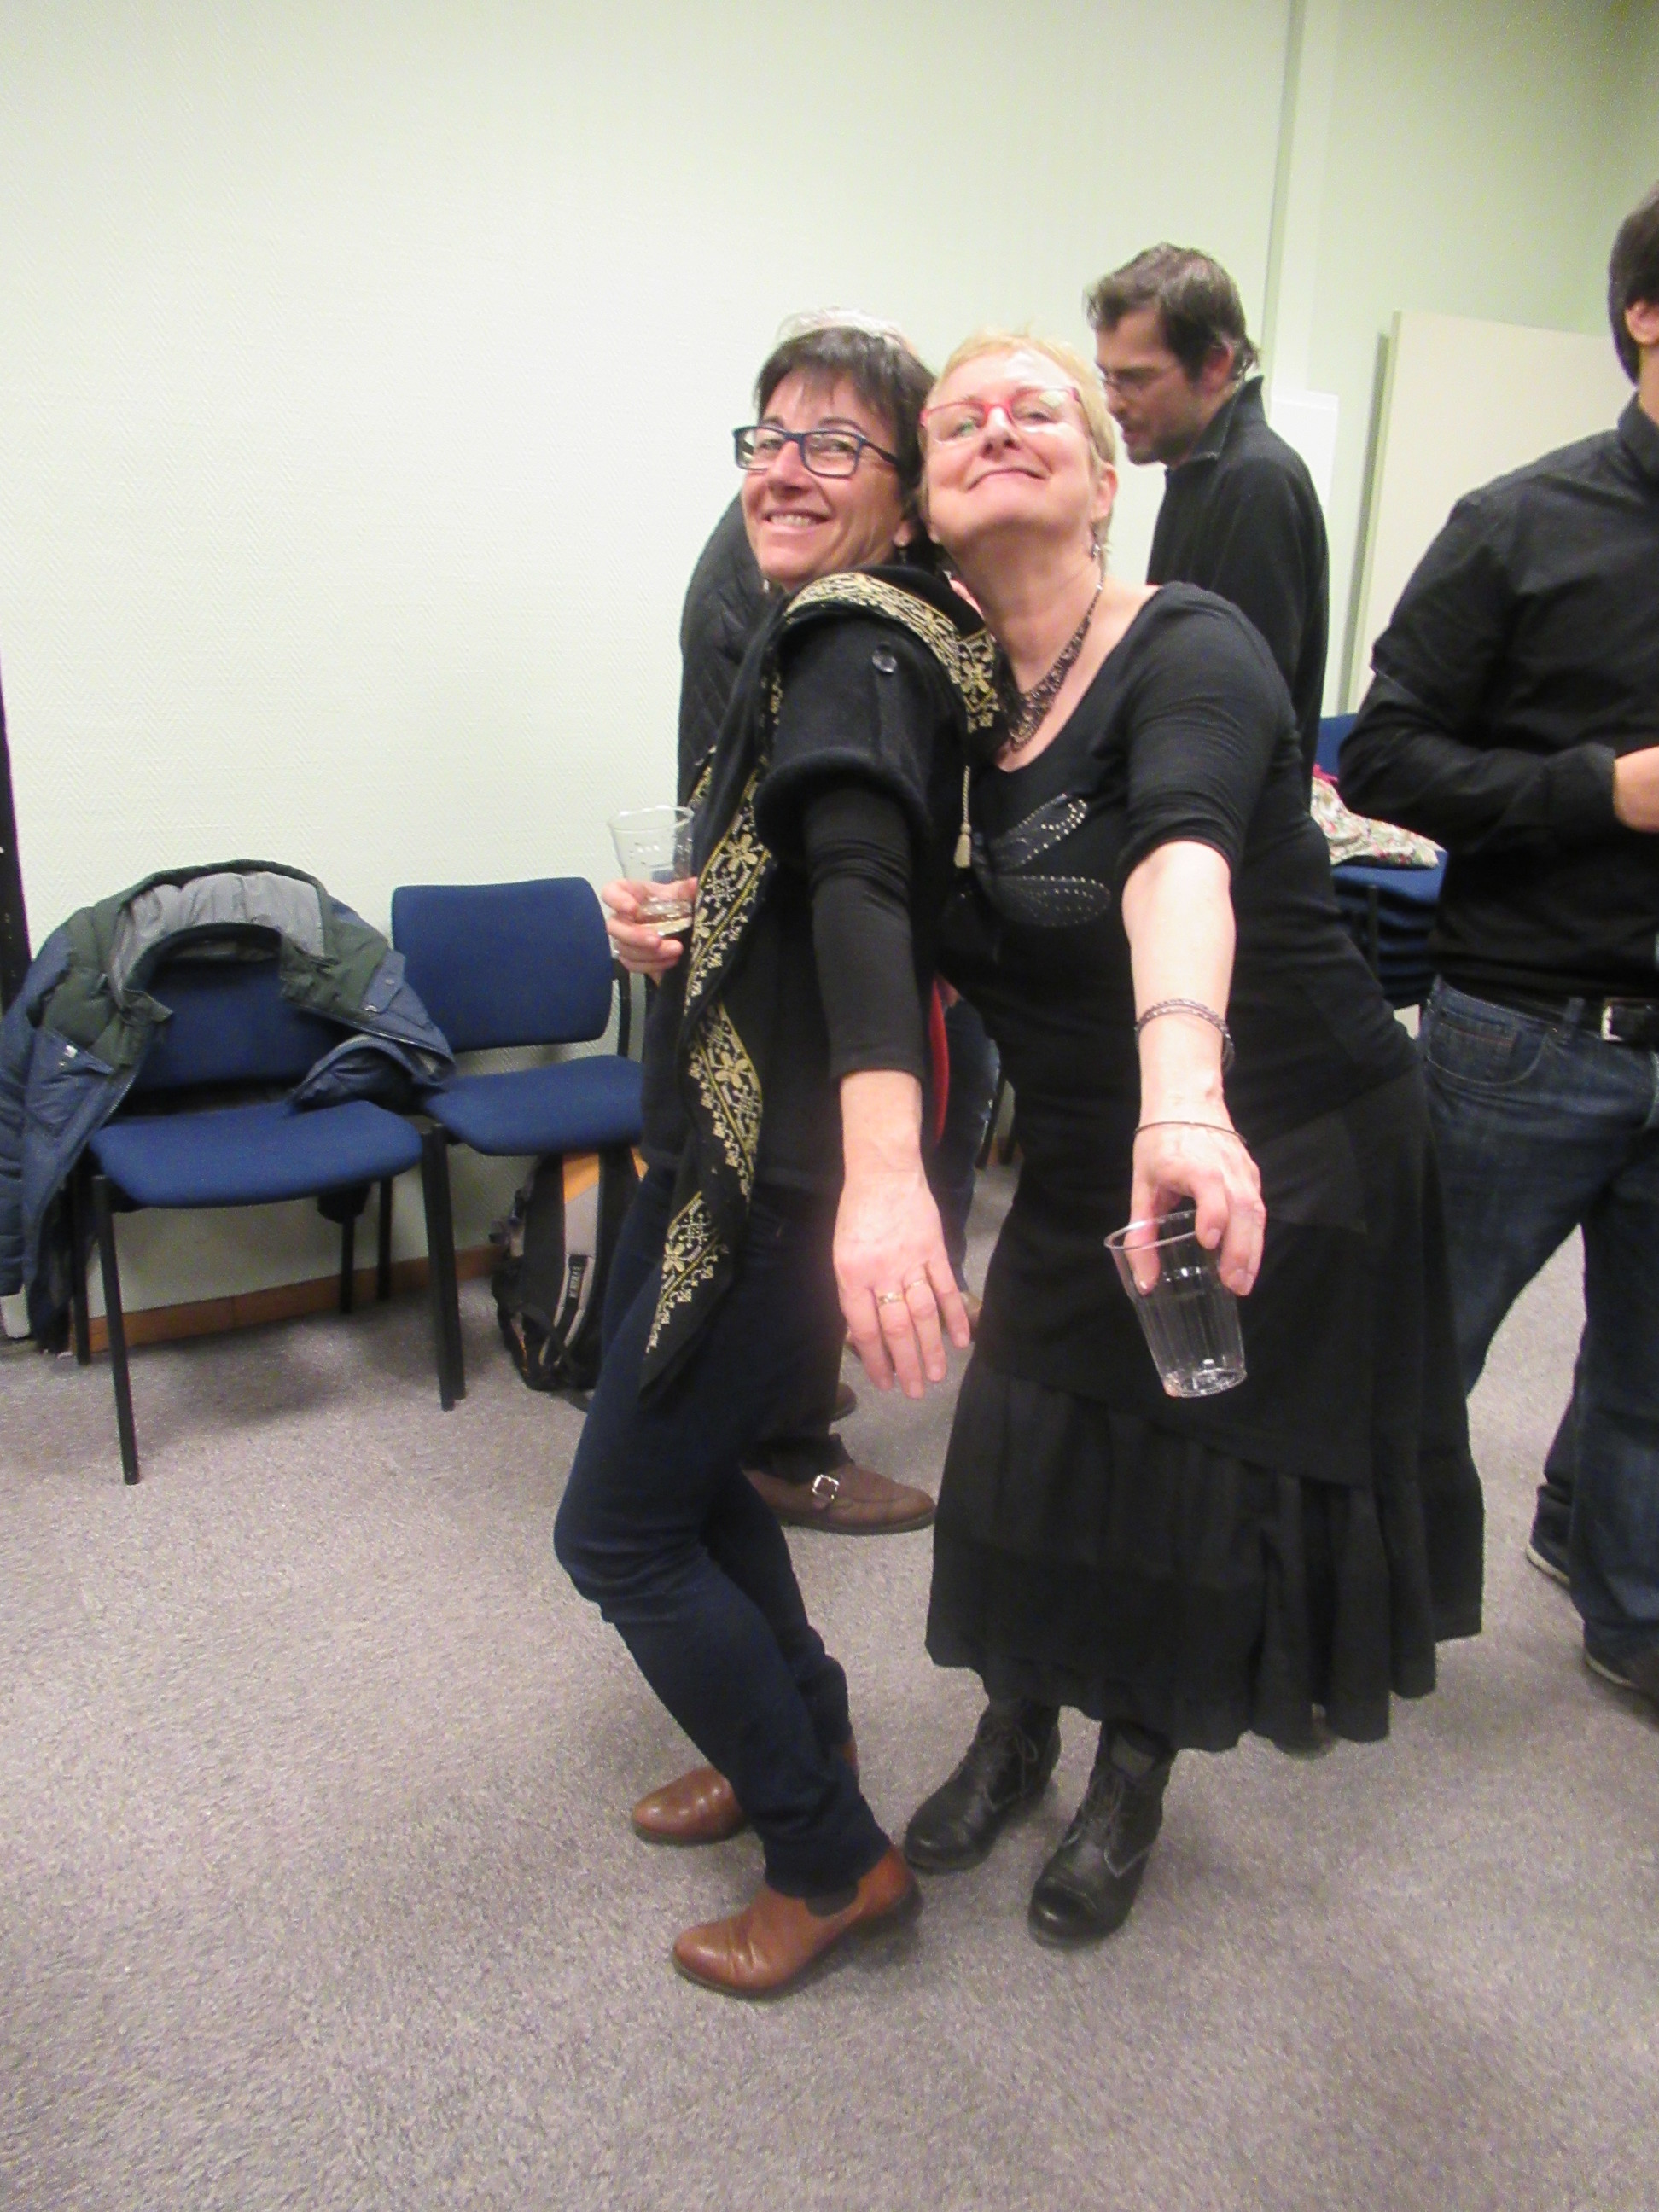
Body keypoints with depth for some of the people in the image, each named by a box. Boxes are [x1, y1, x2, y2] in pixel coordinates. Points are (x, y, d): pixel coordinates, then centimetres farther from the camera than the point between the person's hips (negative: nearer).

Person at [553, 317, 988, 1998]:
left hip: (793, 1165, -10)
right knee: (673, 1454, 23)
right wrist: (665, 919, 6)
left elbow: (863, 882, -39)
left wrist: (884, 1172, -53)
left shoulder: (861, 644, -18)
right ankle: (802, 1730, 43)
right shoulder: (823, 632, 12)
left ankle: (835, 1858, 19)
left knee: (616, 1531, 1)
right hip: (727, 1125, 10)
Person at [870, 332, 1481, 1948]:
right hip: (1085, 1157, 5)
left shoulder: (1187, 650, -21)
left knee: (1200, 1482, 8)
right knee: (1037, 1449, 12)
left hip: (1284, 1155, -4)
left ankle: (1133, 1780, 38)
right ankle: (1013, 1734, 42)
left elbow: (1180, 858, -42)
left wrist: (1185, 1098, -60)